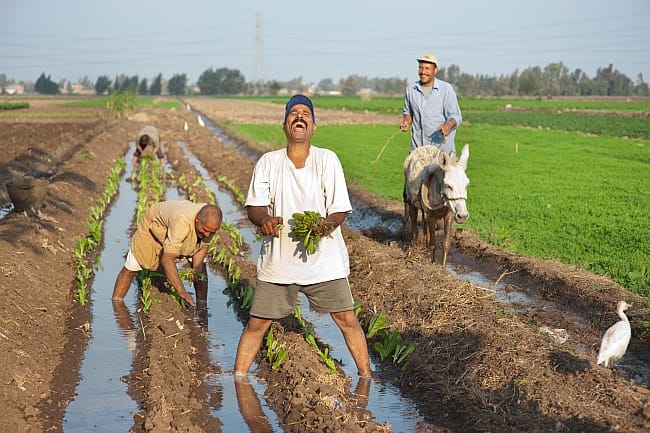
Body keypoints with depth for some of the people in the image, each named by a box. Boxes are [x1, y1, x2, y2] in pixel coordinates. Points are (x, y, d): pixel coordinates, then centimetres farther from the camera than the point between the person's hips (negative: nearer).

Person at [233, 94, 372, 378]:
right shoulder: (268, 162, 0)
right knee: (256, 324, 4)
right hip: (277, 259, 1)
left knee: (347, 319, 3)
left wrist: (327, 224, -25)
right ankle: (238, 378, 20)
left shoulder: (327, 160, -3)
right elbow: (254, 205, 0)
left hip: (324, 258, -1)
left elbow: (340, 209, -3)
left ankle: (366, 376, 20)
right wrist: (264, 219, -24)